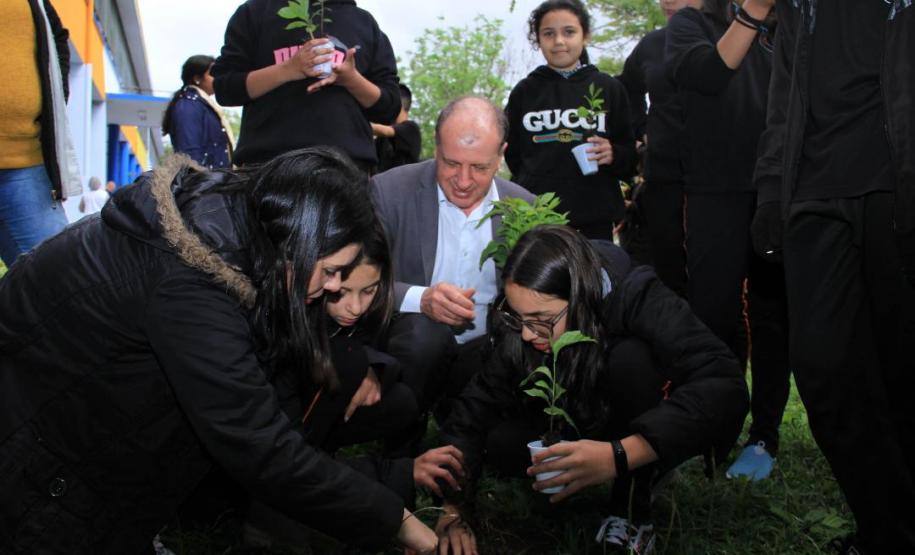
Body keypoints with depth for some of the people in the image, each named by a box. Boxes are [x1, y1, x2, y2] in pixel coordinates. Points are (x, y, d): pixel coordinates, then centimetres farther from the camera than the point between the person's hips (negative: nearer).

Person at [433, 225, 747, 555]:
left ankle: (634, 511, -17)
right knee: (501, 444, -21)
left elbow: (725, 386, -44)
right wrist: (451, 511, -30)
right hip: (590, 430, 4)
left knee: (629, 358, -32)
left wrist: (620, 455, -53)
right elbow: (476, 407, -20)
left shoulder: (640, 302, -32)